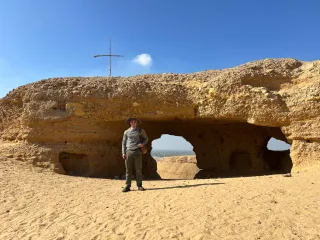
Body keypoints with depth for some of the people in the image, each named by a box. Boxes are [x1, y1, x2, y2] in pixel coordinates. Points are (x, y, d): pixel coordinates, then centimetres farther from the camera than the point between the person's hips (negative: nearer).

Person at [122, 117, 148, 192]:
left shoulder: (140, 131, 6)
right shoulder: (126, 132, 9)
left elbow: (146, 139, 15)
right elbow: (124, 142, 11)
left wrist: (142, 144, -6)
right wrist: (123, 153, 3)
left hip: (137, 152, -1)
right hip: (129, 151, 1)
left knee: (139, 169, 0)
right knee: (128, 170, 2)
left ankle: (139, 186, 8)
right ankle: (127, 186, 6)